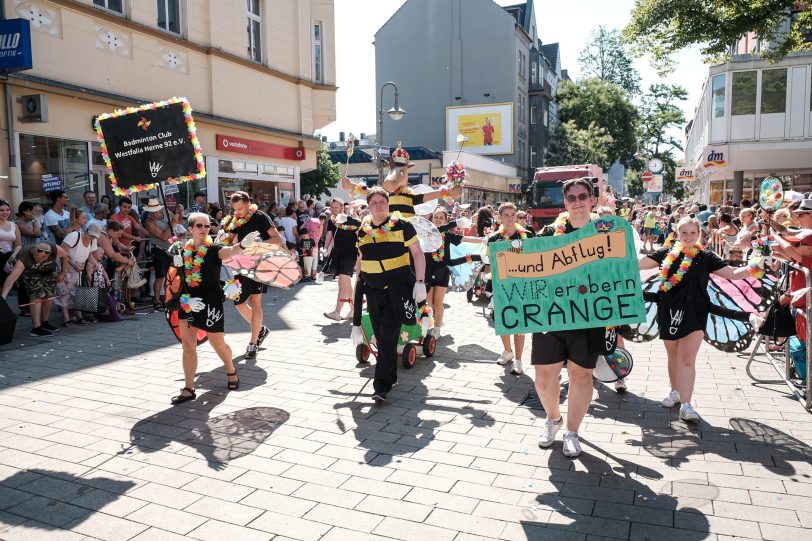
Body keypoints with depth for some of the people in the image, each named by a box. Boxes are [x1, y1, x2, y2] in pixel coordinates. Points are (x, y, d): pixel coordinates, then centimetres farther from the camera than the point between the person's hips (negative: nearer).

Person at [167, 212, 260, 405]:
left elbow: (230, 251, -36)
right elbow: (178, 278, 15)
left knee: (218, 344, 9)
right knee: (188, 346, 5)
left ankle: (231, 372, 39)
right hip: (188, 303, 4)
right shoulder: (183, 251, 2)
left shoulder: (214, 250, -10)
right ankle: (188, 390, 14)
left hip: (210, 303, -4)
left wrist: (243, 244, -56)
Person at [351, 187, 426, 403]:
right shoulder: (363, 231, 9)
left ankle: (382, 386, -8)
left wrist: (420, 282, -13)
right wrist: (359, 283, 20)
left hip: (397, 288, -5)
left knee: (388, 336, -11)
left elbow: (418, 253, -4)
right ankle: (391, 376, 28)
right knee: (381, 337, 11)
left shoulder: (402, 226, -5)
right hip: (373, 290, 5)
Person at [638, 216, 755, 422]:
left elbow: (732, 273, 0)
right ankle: (675, 392, 35)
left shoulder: (706, 258, 0)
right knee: (673, 356, 16)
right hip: (669, 311, 2)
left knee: (687, 359, -6)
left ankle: (685, 405, -5)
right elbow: (640, 263, 4)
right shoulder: (667, 253, 3)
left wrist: (751, 268, -16)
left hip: (694, 313, -2)